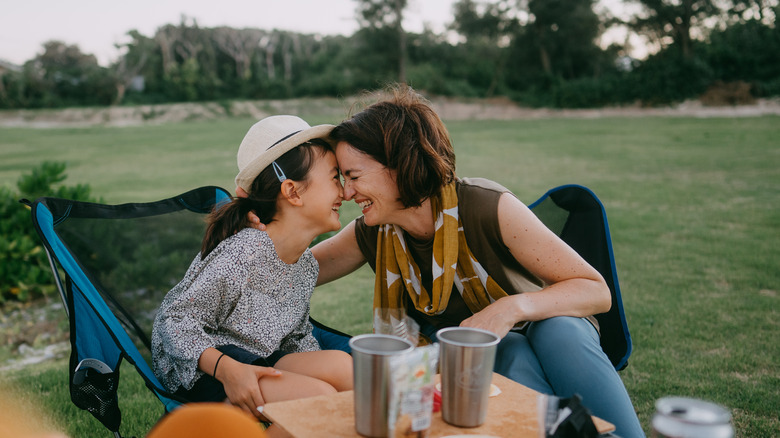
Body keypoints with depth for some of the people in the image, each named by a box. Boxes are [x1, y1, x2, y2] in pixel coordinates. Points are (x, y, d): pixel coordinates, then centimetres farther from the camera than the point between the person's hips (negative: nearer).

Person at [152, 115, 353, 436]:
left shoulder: (307, 265, 5)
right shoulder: (243, 253, -22)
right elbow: (174, 317, -19)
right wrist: (227, 369, -32)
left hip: (256, 361, 7)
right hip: (199, 369, -7)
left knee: (340, 364, -21)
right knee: (319, 397, -26)